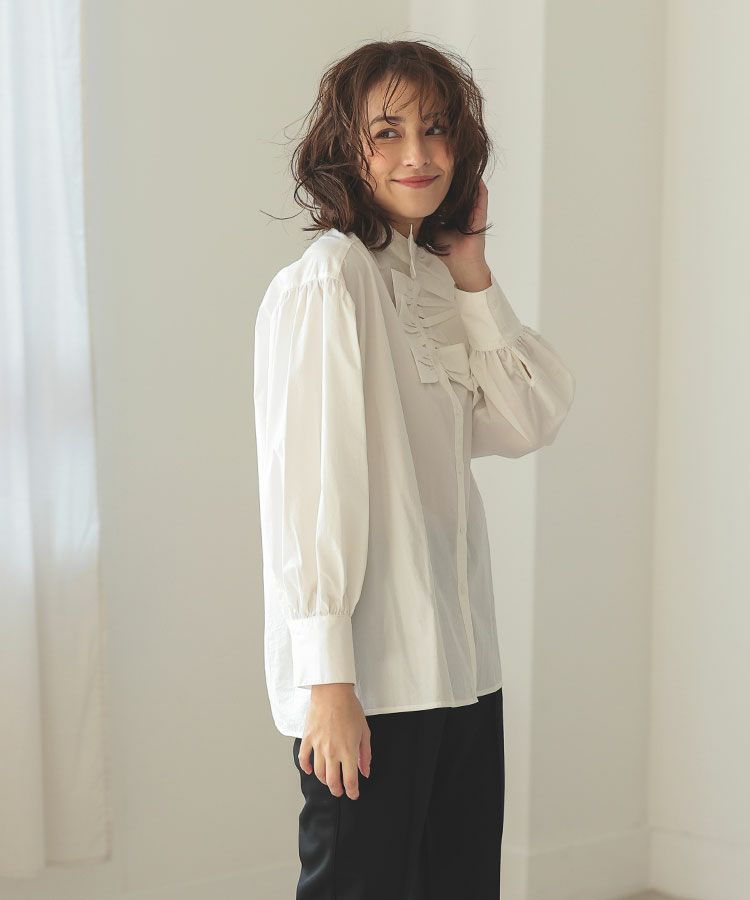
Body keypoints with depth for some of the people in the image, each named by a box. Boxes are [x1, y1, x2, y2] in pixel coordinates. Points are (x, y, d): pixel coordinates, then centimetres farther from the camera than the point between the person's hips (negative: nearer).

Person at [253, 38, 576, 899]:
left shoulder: (436, 282, 13)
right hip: (368, 681, -8)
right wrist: (325, 679, -19)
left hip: (460, 668, 8)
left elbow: (530, 421, 5)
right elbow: (310, 483, -17)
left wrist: (474, 276, 1)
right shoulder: (327, 282, -12)